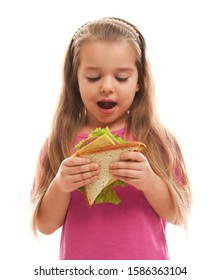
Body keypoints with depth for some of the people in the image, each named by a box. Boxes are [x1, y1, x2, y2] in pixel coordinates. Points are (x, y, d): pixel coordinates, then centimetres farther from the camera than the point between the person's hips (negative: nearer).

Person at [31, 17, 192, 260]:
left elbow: (178, 215, -7)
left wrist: (150, 181, -23)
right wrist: (60, 186, -22)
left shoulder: (154, 139, -7)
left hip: (146, 258, 0)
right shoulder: (59, 143, -7)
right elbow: (45, 226, -5)